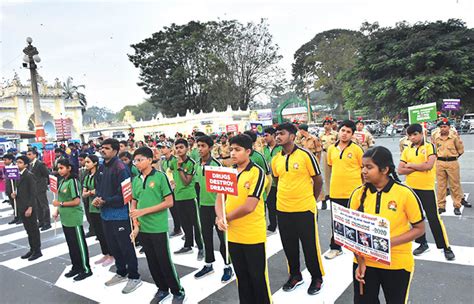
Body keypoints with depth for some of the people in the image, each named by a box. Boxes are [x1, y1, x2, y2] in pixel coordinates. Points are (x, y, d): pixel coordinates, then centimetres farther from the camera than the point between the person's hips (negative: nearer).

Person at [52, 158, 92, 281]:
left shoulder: (72, 181, -15)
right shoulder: (62, 181, 10)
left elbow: (77, 201, -19)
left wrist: (60, 204, -14)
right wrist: (57, 211, 5)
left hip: (74, 218, -8)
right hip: (65, 218, 8)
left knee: (79, 243, 1)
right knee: (71, 244, 16)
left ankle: (86, 269, 11)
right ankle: (76, 267, 29)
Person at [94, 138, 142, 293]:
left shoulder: (120, 167, -17)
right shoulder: (102, 167, 10)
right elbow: (98, 186, 17)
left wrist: (105, 201, -17)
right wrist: (97, 198, -4)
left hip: (119, 214, -9)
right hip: (105, 214, 9)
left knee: (126, 246, 1)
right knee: (113, 246, 19)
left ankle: (134, 277, 15)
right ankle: (121, 272, 36)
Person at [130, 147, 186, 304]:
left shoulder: (160, 176, -10)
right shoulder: (136, 180, 6)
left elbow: (169, 202, -13)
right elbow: (134, 205, 12)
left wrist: (144, 211, -16)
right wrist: (136, 225, -1)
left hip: (158, 228, -5)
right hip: (143, 228, 5)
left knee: (165, 261, 3)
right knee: (152, 262, 15)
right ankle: (162, 289, 33)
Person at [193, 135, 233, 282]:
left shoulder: (216, 164, -13)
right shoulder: (197, 165, 4)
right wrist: (199, 201, 16)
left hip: (216, 205, -6)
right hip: (203, 205, 6)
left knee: (222, 236, 5)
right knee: (206, 236, 16)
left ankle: (228, 267, 19)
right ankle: (209, 265, 31)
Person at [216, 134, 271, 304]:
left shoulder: (257, 172, -15)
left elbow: (249, 206, -22)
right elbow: (220, 199, 2)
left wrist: (226, 218, -11)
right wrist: (221, 218, -17)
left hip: (253, 236, -5)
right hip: (233, 235, 6)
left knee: (258, 277, 11)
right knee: (241, 276, 20)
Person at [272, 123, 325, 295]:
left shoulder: (306, 155, -12)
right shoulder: (276, 159, 2)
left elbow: (318, 180, -4)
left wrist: (311, 200, 4)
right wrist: (287, 195, 12)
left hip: (304, 209, -4)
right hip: (282, 209, 5)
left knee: (310, 245, 8)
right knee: (289, 245, 15)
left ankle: (317, 277, 28)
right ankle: (295, 275, 35)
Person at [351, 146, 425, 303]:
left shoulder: (405, 193, -14)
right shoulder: (358, 193, -6)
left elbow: (419, 228, -6)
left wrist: (390, 242, -20)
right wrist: (360, 260, -9)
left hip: (397, 265, -2)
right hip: (364, 262, 2)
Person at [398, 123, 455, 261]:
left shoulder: (429, 146, -4)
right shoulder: (407, 150, 6)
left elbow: (429, 165, -19)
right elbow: (400, 170, -3)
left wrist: (411, 165, -9)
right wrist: (419, 167, -12)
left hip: (427, 188, -4)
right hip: (411, 188, 5)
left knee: (434, 218, -1)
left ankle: (446, 247, 13)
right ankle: (423, 244, 27)